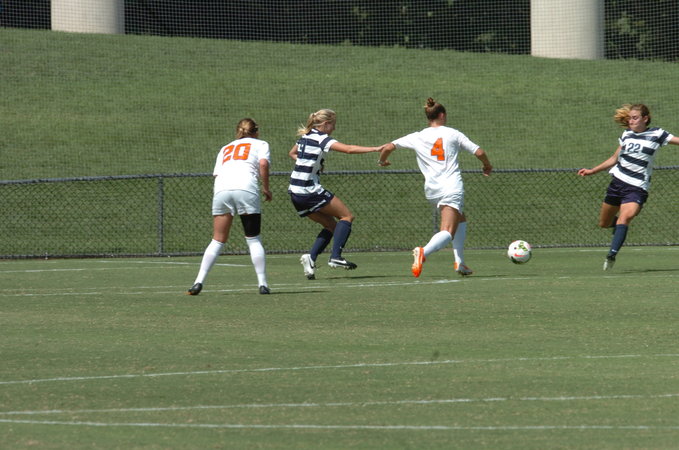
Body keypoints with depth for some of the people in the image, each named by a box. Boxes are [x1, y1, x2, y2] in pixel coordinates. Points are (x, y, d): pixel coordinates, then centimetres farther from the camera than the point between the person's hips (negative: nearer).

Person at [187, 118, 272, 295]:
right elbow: (263, 163, 1)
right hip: (246, 188, -3)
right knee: (254, 239, 5)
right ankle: (262, 284, 0)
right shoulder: (260, 144, 21)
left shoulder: (225, 149, 32)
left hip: (221, 190, 3)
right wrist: (266, 188, 9)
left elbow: (217, 174, 19)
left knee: (217, 240, 8)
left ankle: (199, 282, -2)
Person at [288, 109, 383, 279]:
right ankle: (335, 256, -10)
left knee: (331, 225, 15)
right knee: (347, 216, 3)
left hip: (295, 193, 8)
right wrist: (376, 149, -21)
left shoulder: (304, 136, 13)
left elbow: (292, 153, 32)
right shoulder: (323, 139, -11)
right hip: (311, 191, -8)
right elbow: (349, 149, -21)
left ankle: (311, 256, -2)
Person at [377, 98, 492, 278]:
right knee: (448, 233, -15)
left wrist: (382, 161, 31)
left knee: (460, 220, 28)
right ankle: (423, 252, -45)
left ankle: (459, 262, 18)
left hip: (431, 189, 5)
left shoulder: (417, 137, 10)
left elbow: (389, 147, 10)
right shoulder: (452, 134, 6)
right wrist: (487, 166, 27)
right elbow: (479, 152, 6)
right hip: (452, 187, -5)